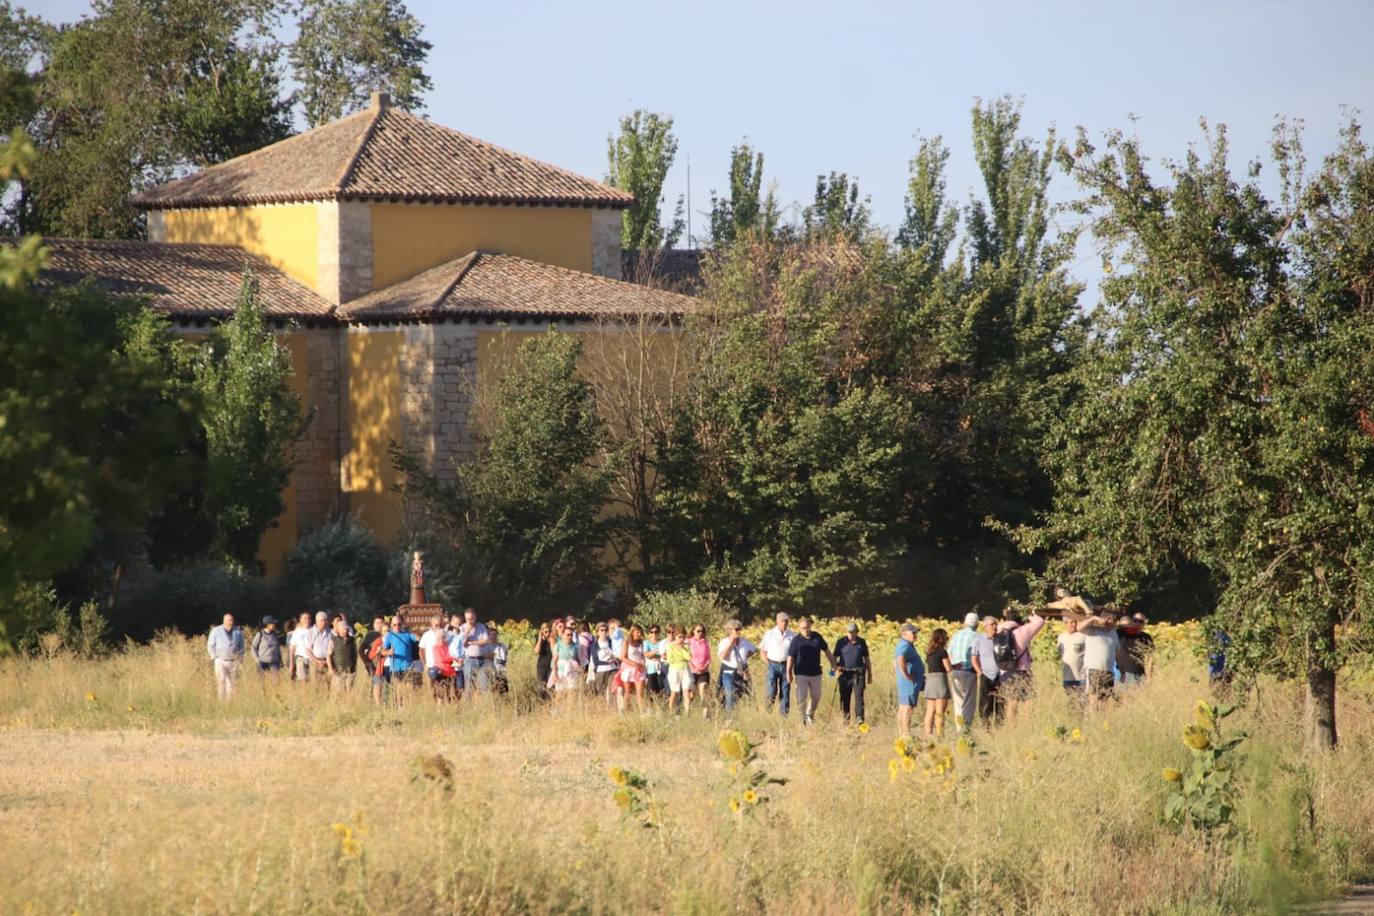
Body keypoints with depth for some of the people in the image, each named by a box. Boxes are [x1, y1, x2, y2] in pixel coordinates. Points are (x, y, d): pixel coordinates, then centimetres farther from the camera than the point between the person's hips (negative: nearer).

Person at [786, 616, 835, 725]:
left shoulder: (817, 637, 3)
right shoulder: (796, 640, -7)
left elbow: (826, 650, 16)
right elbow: (790, 657, -6)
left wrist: (833, 663, 20)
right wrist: (789, 673, -11)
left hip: (815, 673, 4)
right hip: (801, 674, -4)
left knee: (816, 697, 11)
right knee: (802, 697, -9)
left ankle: (810, 715, 30)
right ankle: (804, 717, 2)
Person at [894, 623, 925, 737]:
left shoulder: (906, 645, 18)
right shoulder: (905, 646, -15)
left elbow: (895, 659, 33)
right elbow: (901, 660, -33)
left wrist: (899, 673, 28)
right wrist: (906, 675, -25)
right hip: (909, 682, -11)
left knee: (902, 707, 12)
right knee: (908, 706, -11)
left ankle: (901, 732, 15)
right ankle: (906, 733, -14)